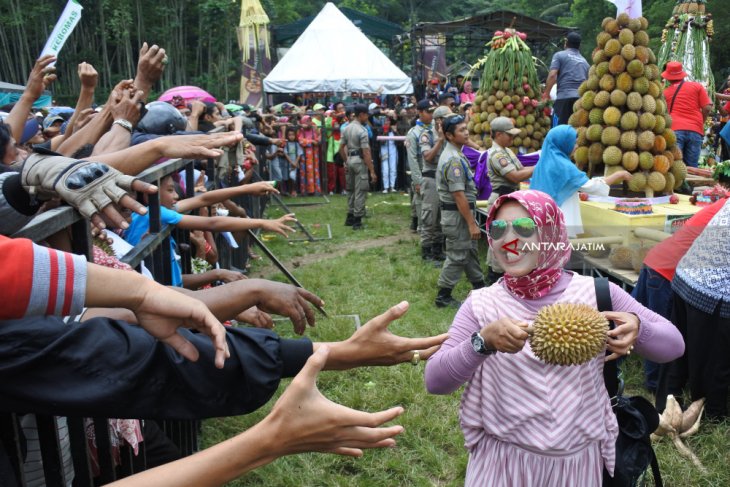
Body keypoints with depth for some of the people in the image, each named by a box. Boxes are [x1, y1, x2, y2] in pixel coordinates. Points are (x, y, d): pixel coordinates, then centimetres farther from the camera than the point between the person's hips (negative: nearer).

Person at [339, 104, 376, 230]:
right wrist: (372, 171, -17)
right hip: (360, 161, -8)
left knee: (351, 190, 18)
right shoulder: (362, 131, -16)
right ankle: (357, 221, 0)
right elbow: (366, 153, -19)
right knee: (360, 192, -2)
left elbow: (341, 148, 12)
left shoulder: (346, 129, 7)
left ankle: (350, 217, 26)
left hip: (350, 160, 8)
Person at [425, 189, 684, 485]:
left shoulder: (597, 293, -7)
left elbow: (674, 346, -2)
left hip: (579, 460, 2)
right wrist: (483, 341, -31)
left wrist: (638, 329, -24)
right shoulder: (481, 305, -9)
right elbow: (434, 381, -14)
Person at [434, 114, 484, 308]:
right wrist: (471, 223, -22)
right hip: (457, 214, -10)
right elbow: (459, 195, -25)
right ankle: (443, 296, 10)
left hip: (461, 212, 10)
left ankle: (479, 288, 33)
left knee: (470, 252, 20)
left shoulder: (453, 154, 11)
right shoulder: (454, 159, -22)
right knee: (457, 256, -1)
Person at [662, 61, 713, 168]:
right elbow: (707, 108, 5)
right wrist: (700, 123, 19)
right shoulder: (697, 86, 11)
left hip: (674, 130, -1)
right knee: (691, 167, 5)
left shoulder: (665, 92, 14)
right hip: (695, 131, 1)